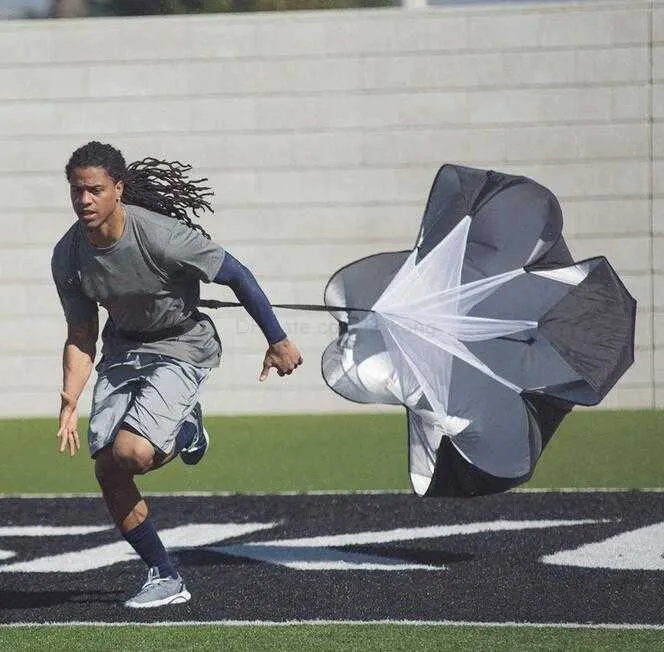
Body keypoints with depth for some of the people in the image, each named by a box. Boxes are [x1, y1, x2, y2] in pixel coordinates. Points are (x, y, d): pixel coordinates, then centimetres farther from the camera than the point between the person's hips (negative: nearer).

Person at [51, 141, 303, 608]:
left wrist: (278, 341, -10)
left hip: (182, 349, -6)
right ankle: (166, 579, 11)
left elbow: (238, 276, -16)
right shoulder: (68, 257, -11)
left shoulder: (161, 237, -28)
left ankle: (185, 431, 11)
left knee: (129, 453, -25)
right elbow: (81, 338, 1)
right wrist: (70, 404, -12)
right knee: (107, 470, -6)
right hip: (123, 349, 6)